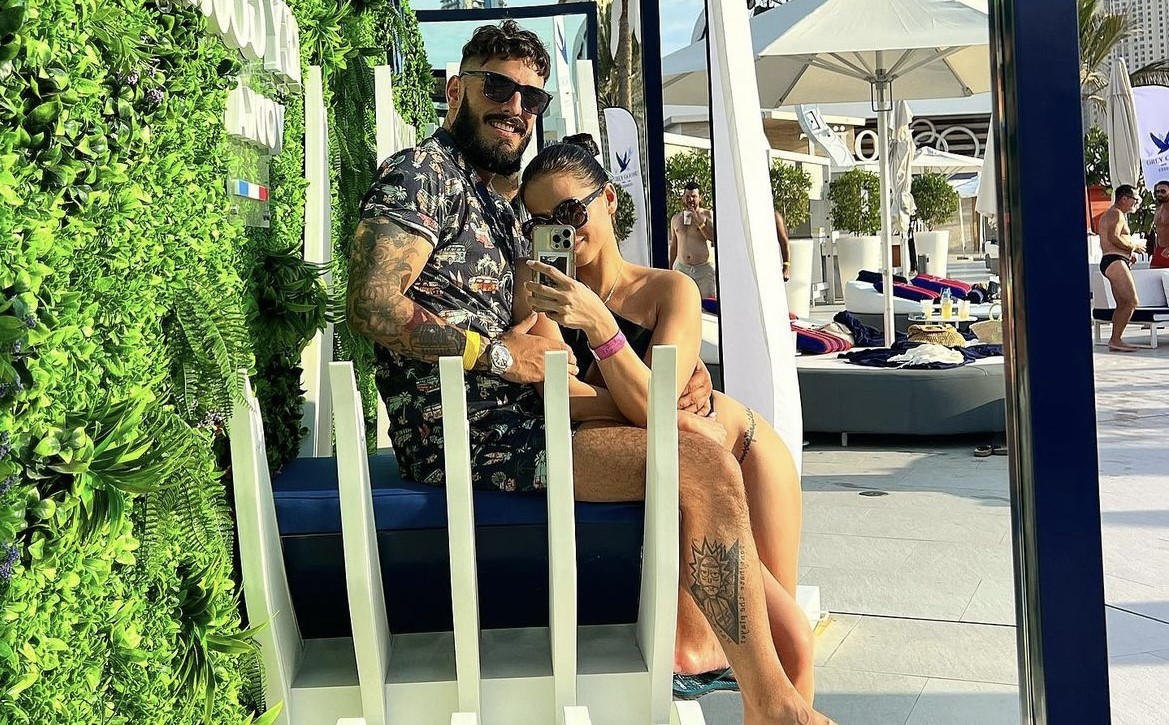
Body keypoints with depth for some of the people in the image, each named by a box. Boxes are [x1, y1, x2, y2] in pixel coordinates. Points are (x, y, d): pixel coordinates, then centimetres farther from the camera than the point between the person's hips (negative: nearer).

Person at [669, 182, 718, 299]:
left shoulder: (707, 214, 6)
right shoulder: (676, 219, 16)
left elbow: (714, 237, -5)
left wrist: (698, 221, -10)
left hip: (704, 268, -2)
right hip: (681, 267, 3)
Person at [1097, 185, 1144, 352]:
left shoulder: (1107, 215, 25)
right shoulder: (1117, 214, -8)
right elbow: (1114, 237, -23)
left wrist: (1128, 254, 21)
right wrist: (1133, 246, -10)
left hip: (1110, 261, 11)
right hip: (1115, 262, -11)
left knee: (1122, 304, 9)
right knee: (1132, 302, -15)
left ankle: (1115, 341, 8)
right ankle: (1116, 339, -16)